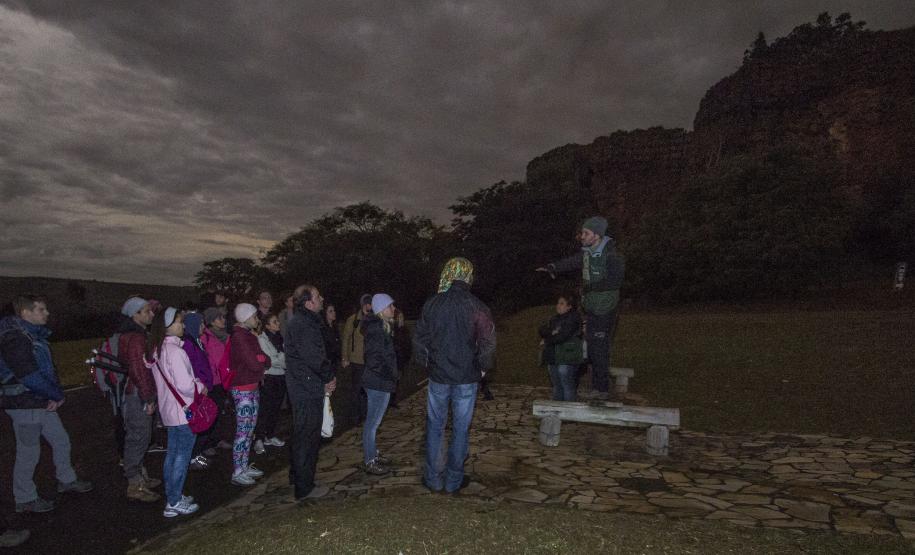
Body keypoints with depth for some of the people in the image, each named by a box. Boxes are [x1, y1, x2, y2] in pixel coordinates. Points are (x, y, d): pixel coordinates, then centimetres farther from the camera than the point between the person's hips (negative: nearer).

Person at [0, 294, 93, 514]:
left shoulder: (36, 334, 10)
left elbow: (48, 368, 12)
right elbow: (29, 376, -25)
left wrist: (57, 395, -2)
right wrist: (57, 396, -14)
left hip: (44, 404, 9)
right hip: (25, 405, -9)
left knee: (61, 441, 18)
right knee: (28, 453, 4)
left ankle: (66, 480, 36)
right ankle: (25, 500, 20)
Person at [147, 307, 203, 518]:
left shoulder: (157, 349, 8)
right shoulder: (175, 351, -22)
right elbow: (185, 385, -25)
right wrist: (201, 387, -5)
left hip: (169, 410, 9)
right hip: (183, 410, -9)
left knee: (172, 453, 16)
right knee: (182, 456, 1)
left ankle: (172, 497, 27)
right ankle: (174, 503, 8)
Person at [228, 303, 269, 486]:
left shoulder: (249, 335, 12)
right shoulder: (239, 337, -17)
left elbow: (264, 361, 11)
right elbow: (254, 364, -20)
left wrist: (261, 360, -9)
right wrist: (263, 359, -1)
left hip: (253, 387, 9)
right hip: (243, 389, -9)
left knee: (250, 429, 15)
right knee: (243, 431, -4)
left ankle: (245, 467, 26)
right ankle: (237, 473, 4)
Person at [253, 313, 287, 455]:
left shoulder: (279, 338, 12)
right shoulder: (262, 338, -8)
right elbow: (268, 360, -13)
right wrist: (284, 363, -4)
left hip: (281, 376, 6)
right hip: (268, 377, -6)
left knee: (275, 408, 11)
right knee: (265, 409, -6)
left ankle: (270, 436, 22)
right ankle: (259, 439, 0)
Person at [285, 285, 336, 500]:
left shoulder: (300, 321, 13)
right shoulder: (304, 325, -21)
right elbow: (315, 358, -24)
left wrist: (326, 377, 4)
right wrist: (330, 377, -8)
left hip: (300, 387, 11)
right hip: (309, 390, -11)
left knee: (300, 433, 22)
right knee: (308, 436, -1)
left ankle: (297, 475, 38)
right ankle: (304, 488, 9)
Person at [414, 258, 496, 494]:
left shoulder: (432, 304, -3)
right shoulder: (476, 306, -9)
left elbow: (419, 339, 1)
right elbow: (488, 342, -10)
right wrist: (482, 367, 5)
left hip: (438, 376, 1)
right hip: (467, 377, -1)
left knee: (435, 426, 13)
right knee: (460, 428, 9)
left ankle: (434, 478, 19)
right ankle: (454, 480, 17)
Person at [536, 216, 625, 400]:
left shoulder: (611, 256, -17)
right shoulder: (587, 252, 7)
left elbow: (615, 281, -21)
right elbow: (572, 261, 21)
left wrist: (591, 287, -18)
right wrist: (552, 267, 7)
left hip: (604, 310, -8)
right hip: (590, 308, 8)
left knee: (600, 350, -6)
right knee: (592, 348, 14)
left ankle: (602, 389, 5)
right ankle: (596, 387, 25)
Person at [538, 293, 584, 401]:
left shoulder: (573, 318, -10)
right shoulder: (555, 319, 16)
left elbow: (563, 336, -19)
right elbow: (542, 330, 6)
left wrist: (546, 341, -6)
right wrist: (551, 332, -15)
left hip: (566, 360, -8)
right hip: (553, 358, 8)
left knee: (567, 386, -2)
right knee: (556, 386, 16)